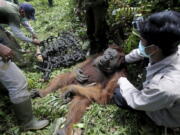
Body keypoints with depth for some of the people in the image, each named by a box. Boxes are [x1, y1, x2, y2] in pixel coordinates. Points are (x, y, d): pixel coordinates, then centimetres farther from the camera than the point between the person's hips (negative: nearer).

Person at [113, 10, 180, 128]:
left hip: (166, 115, -5)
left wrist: (122, 81, -12)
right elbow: (141, 52, -5)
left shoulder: (166, 87, -48)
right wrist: (125, 59, 10)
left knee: (118, 95, -8)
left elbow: (137, 102, -27)